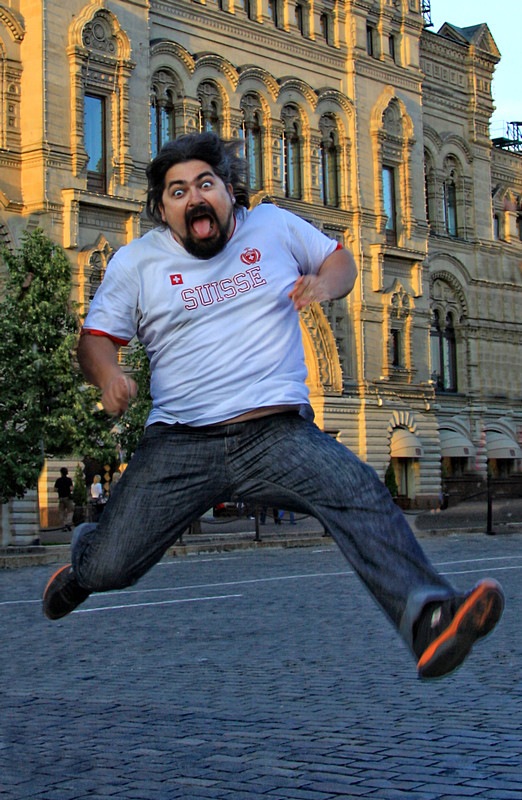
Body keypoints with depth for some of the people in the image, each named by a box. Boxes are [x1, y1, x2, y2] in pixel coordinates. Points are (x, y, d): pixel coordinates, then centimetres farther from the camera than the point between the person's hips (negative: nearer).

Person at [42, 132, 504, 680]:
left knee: (360, 493, -29)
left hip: (278, 434, 0)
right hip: (179, 443, 0)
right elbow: (96, 337, 11)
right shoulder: (135, 260, 9)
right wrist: (107, 374, -13)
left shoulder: (274, 225, 13)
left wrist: (324, 284, -1)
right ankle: (85, 555, 32)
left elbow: (340, 259, 24)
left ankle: (428, 621, -44)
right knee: (108, 568, -7)